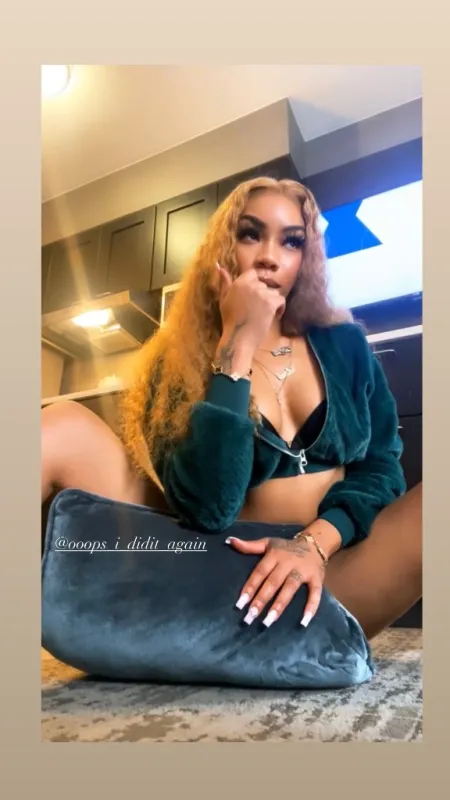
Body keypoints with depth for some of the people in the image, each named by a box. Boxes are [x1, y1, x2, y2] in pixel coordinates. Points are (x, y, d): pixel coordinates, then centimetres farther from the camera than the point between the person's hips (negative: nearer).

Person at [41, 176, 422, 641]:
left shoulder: (344, 344, 9)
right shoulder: (179, 359, -1)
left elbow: (381, 466, 3)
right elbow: (205, 507, -16)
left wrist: (315, 542, -16)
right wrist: (236, 346, -16)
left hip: (333, 573, 2)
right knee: (64, 428, -15)